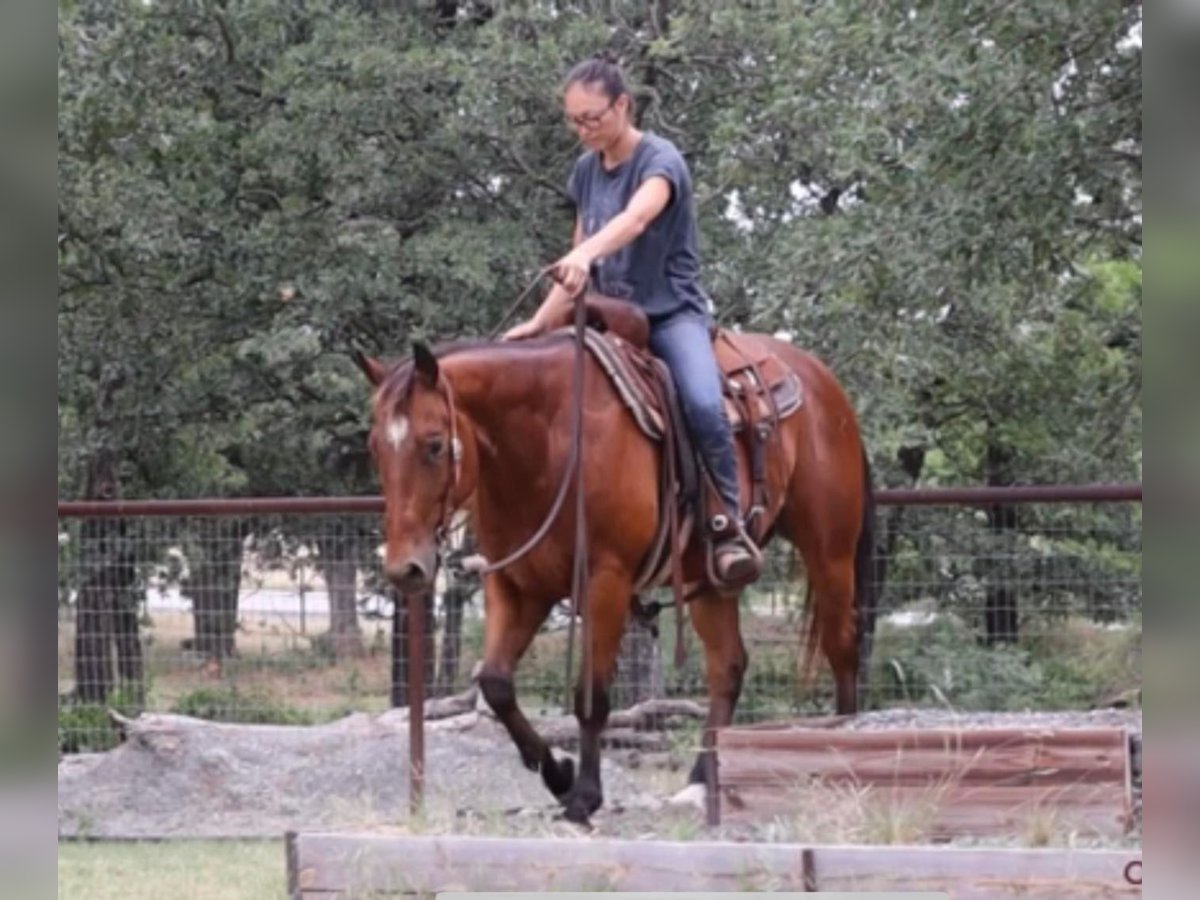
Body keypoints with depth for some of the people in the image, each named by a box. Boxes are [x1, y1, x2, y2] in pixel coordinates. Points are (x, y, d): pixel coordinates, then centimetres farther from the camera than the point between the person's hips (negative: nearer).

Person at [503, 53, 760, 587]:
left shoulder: (660, 161, -9)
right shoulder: (586, 172, 11)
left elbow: (637, 218, -32)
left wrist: (584, 255, -51)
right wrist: (539, 323, 5)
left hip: (672, 314, -6)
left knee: (703, 404, -33)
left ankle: (729, 523, -20)